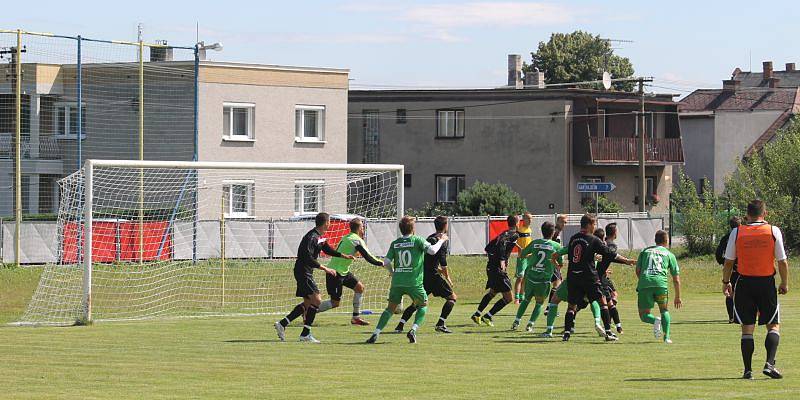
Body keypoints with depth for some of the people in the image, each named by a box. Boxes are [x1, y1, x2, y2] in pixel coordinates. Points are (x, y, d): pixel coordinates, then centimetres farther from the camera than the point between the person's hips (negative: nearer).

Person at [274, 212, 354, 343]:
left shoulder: (319, 237, 13)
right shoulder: (312, 237, -19)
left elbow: (328, 250, 29)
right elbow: (308, 258, -27)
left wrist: (344, 256, 23)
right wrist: (325, 268, -26)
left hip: (306, 273, 10)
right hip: (303, 272, -10)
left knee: (307, 303, 13)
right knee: (316, 301, -12)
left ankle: (282, 324, 15)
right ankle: (305, 334, -11)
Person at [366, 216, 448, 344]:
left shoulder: (395, 243, 7)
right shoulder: (417, 240, -3)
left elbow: (386, 262, 4)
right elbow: (432, 251, -15)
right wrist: (441, 240, 2)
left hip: (397, 282, 3)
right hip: (414, 283, -3)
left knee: (391, 307, 15)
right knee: (423, 305, 19)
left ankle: (376, 334, 0)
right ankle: (413, 330, -1)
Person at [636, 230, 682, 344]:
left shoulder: (645, 251, 26)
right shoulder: (669, 254, 21)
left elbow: (638, 271, 16)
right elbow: (676, 279, 21)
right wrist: (678, 297, 30)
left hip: (644, 283, 0)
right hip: (661, 282, 0)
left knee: (643, 315, 11)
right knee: (664, 310, 20)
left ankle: (655, 321, -22)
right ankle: (667, 337, 3)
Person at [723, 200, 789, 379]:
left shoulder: (737, 232, -1)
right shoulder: (773, 231, -4)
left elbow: (728, 262, 2)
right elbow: (782, 261, -3)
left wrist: (726, 282, 15)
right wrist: (785, 283, 8)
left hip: (744, 284, 1)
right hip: (767, 283, -1)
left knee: (747, 329, 6)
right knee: (773, 326, 9)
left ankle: (748, 370, 3)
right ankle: (769, 363, -9)